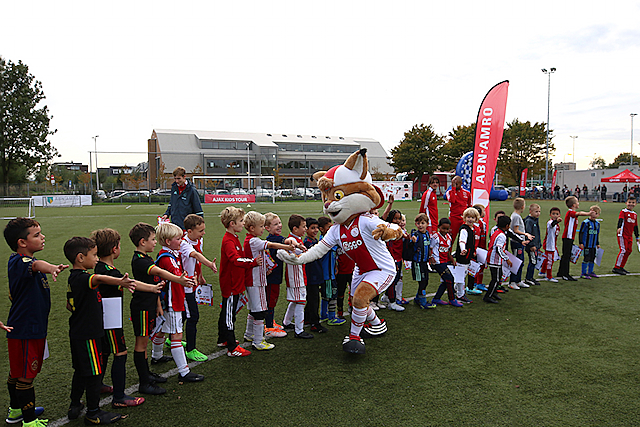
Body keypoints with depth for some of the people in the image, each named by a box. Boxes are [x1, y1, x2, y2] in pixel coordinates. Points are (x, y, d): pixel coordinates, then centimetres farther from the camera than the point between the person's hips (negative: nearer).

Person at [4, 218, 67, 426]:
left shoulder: (24, 261, 12)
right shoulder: (18, 262, -21)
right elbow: (36, 265, -47)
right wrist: (52, 268, -67)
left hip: (34, 328, 10)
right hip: (25, 331, -10)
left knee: (17, 372, 23)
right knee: (26, 375, 1)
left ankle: (15, 410, 38)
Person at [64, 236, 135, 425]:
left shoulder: (73, 278, 9)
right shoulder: (82, 278, -22)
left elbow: (69, 305, 19)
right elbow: (98, 278, -46)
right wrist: (120, 282, -62)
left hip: (78, 333, 10)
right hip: (88, 334, -10)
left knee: (81, 371, 20)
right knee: (94, 373, 1)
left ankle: (75, 406, 32)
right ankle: (93, 413, 12)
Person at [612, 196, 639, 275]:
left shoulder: (635, 214, 15)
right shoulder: (623, 212, -6)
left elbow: (635, 226, 22)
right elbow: (620, 220, -23)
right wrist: (619, 227, -42)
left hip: (630, 236, 7)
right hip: (622, 234, -7)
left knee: (629, 250, 8)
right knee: (623, 250, -11)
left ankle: (621, 267, 17)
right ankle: (616, 268, -7)